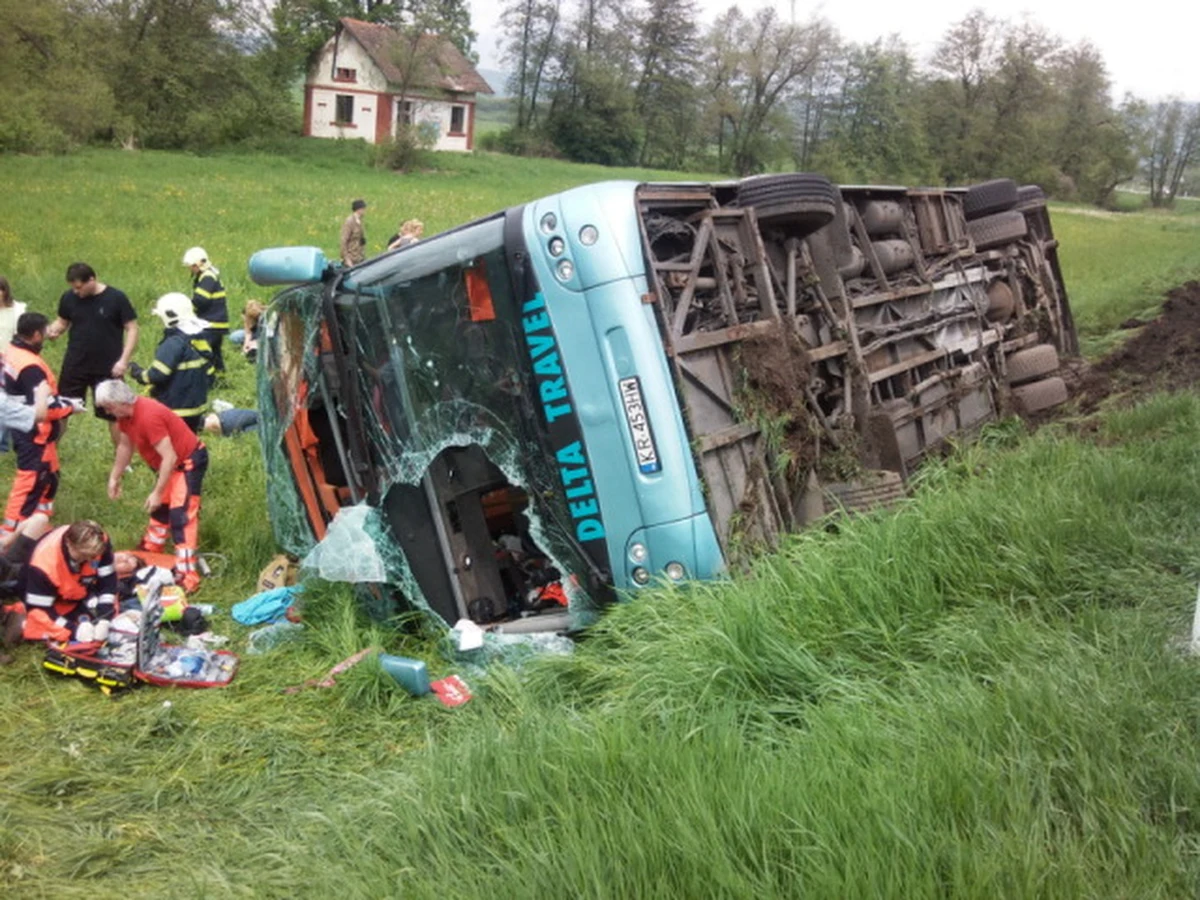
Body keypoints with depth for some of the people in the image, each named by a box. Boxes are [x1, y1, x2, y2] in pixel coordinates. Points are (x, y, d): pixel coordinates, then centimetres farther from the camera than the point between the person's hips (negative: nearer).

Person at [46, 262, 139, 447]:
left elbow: (132, 329, -8)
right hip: (74, 366, 3)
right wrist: (53, 330, -13)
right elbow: (62, 322, 12)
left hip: (107, 369, -3)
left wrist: (124, 360, -16)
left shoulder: (116, 298, -11)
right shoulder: (69, 298, -2)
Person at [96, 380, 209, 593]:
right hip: (171, 463, 10)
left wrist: (157, 493, -25)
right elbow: (125, 446, 14)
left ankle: (187, 578, -19)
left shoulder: (148, 416, -31)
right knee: (160, 509, 23)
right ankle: (149, 552, 43)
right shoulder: (126, 414, -3)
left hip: (189, 461, -10)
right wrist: (114, 478, 18)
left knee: (181, 516, -17)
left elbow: (170, 457, -30)